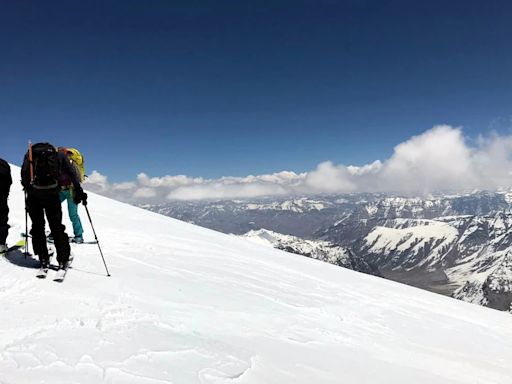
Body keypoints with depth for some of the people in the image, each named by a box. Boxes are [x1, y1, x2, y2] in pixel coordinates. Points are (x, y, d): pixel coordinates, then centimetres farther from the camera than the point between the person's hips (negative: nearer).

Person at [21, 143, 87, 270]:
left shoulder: (30, 153, 18)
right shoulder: (58, 154, 15)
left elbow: (24, 174, 5)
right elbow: (71, 173, 5)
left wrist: (28, 189, 12)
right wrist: (79, 191, 3)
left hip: (34, 194, 1)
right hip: (52, 193, -1)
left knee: (38, 227, 13)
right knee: (57, 227, 8)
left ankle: (43, 260, 11)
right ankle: (63, 260, 4)